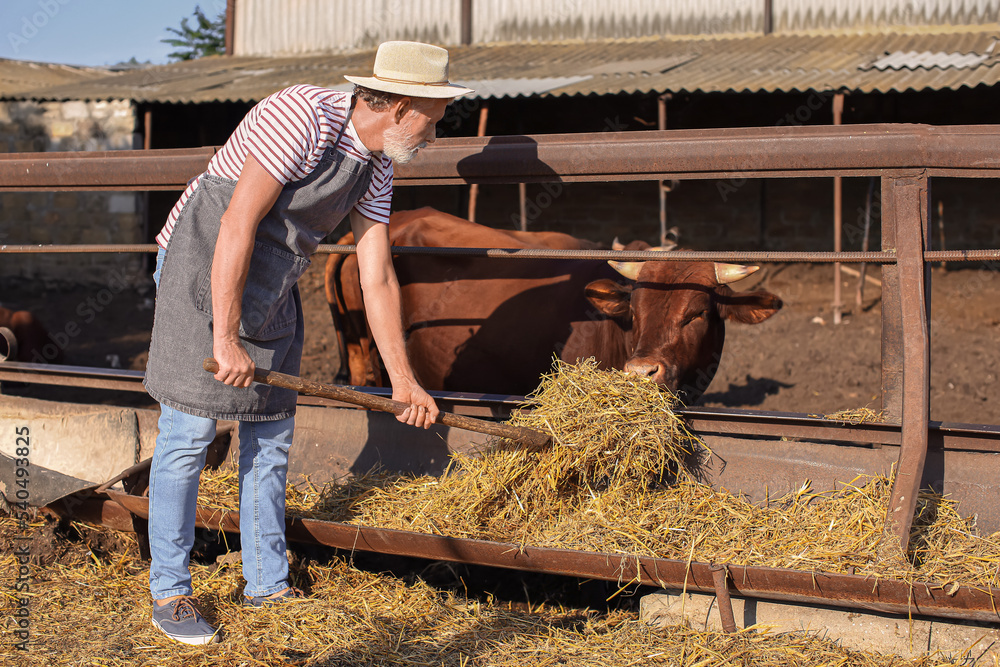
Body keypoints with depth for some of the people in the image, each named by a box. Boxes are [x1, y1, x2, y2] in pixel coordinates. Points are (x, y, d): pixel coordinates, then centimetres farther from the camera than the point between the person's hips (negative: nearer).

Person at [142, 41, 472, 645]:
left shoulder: (376, 167, 2)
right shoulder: (303, 116, -24)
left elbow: (378, 278, 7)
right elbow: (237, 224, -28)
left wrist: (404, 380, 7)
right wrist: (225, 339, -29)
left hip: (272, 290, 8)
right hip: (201, 269, -8)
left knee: (272, 435, 10)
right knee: (190, 431, -5)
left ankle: (267, 583, 21)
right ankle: (170, 593, 6)